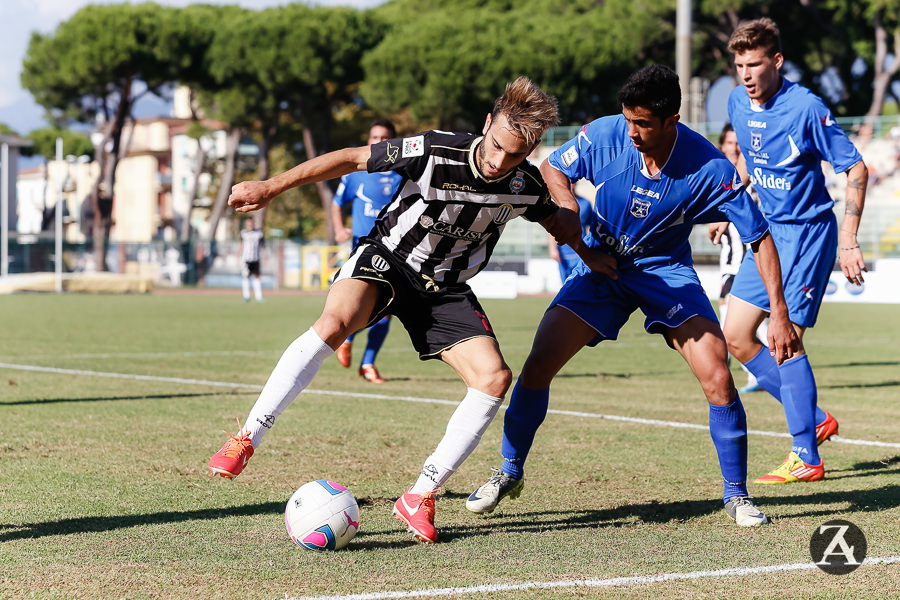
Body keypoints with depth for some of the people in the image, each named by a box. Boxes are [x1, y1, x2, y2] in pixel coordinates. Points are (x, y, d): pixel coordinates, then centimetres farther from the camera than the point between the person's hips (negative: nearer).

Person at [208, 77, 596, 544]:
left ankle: (419, 497, -8)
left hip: (445, 288, 4)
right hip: (385, 259, -4)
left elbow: (558, 221, 14)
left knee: (494, 378, -17)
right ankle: (245, 440, -27)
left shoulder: (527, 186, -13)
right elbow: (353, 159, -15)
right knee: (335, 322, -35)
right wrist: (270, 187, -13)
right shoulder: (435, 153, -26)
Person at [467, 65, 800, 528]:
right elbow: (552, 168, -1)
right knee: (538, 365, -10)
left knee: (718, 380, -18)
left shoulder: (710, 169, -25)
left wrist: (780, 315, -25)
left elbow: (760, 237, -19)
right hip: (602, 265, 2)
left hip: (667, 270, -2)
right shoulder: (604, 135, -20)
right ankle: (510, 473, 13)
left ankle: (736, 494, 2)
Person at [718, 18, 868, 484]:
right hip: (768, 231, 8)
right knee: (735, 336, 4)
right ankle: (814, 419, 17)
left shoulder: (806, 108, -19)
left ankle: (806, 458, -3)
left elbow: (856, 169, -15)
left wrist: (848, 243, -19)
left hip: (808, 232, -8)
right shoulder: (738, 104, 2)